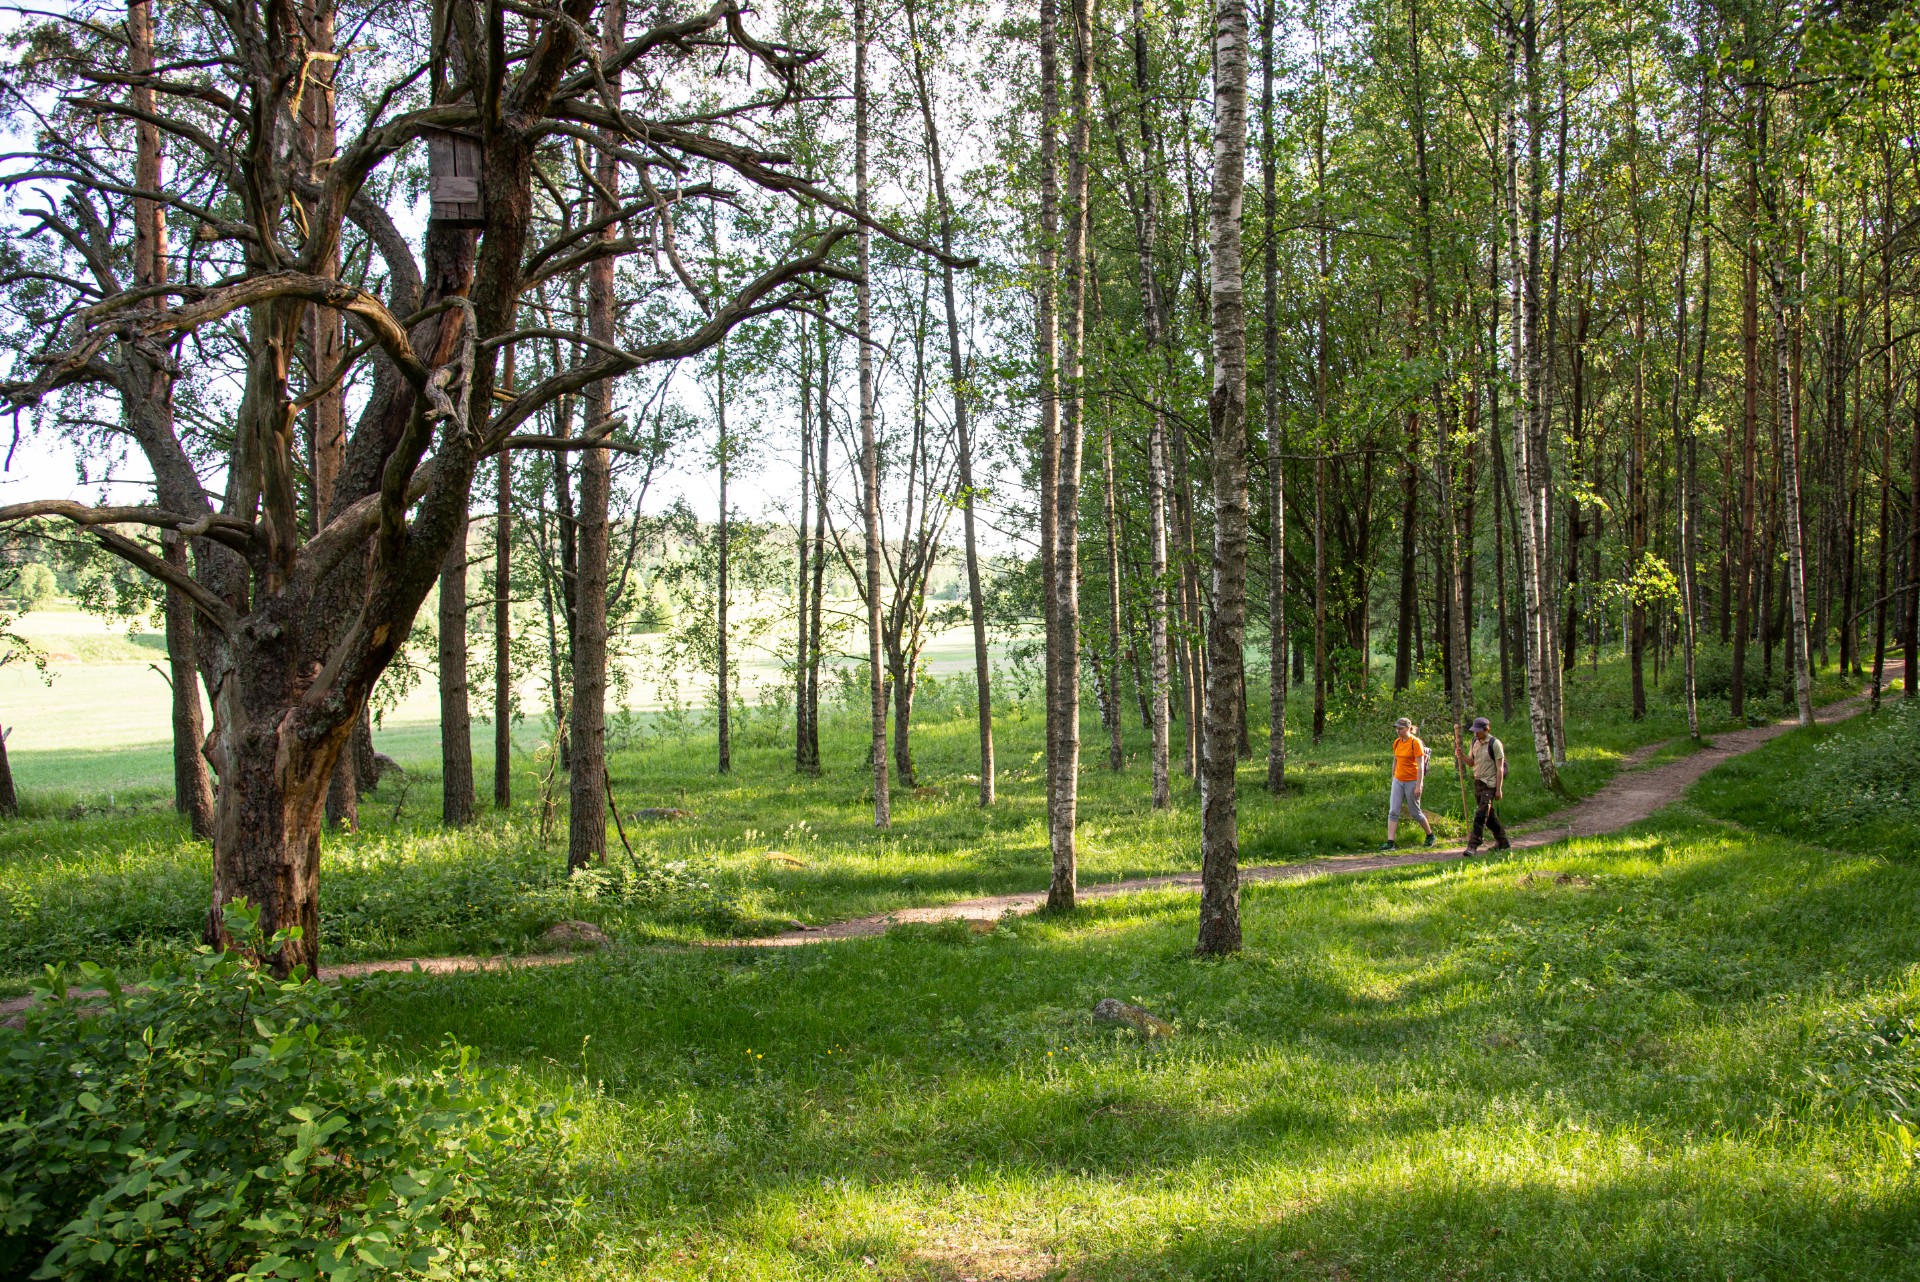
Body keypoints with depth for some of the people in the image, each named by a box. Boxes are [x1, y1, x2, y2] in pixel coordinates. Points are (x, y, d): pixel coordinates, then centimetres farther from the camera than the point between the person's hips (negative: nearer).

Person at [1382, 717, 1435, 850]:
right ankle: (1390, 842, -7)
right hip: (1398, 781, 6)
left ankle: (1430, 835, 29)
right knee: (1393, 812, -4)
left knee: (1415, 812, 6)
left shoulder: (1415, 742, -13)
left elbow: (1421, 765, -15)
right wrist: (1394, 778, 19)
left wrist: (1418, 785, -18)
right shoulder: (1397, 742, 7)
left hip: (1411, 781, -6)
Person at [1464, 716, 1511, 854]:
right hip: (1478, 782, 7)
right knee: (1489, 815, 13)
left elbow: (1500, 768, -11)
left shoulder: (1495, 744, -10)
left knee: (1481, 814, -13)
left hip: (1490, 784, -7)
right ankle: (1502, 842, 25)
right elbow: (1471, 763, 16)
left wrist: (1499, 789, -14)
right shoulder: (1474, 743, 10)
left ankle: (1473, 845, -16)